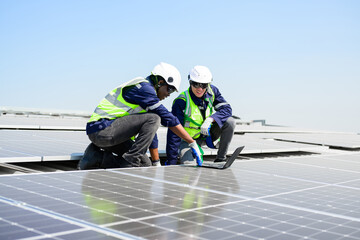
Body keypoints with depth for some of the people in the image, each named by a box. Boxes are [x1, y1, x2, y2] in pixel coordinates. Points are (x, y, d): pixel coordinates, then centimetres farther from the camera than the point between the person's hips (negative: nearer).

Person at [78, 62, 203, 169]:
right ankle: (130, 161, -14)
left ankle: (97, 157, 6)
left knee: (145, 164, 3)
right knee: (153, 119, -17)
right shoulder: (144, 87, -10)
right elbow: (168, 118, -13)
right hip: (101, 129, -10)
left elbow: (150, 132, 23)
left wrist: (156, 163, 24)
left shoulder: (146, 90, 20)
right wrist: (193, 143, -7)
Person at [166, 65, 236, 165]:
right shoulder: (181, 101, -24)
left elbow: (227, 109, -14)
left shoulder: (212, 91, -10)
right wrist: (171, 162, -27)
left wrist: (210, 119, -35)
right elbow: (174, 131, -24)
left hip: (208, 134, 4)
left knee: (230, 122, -19)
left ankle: (220, 159, -7)